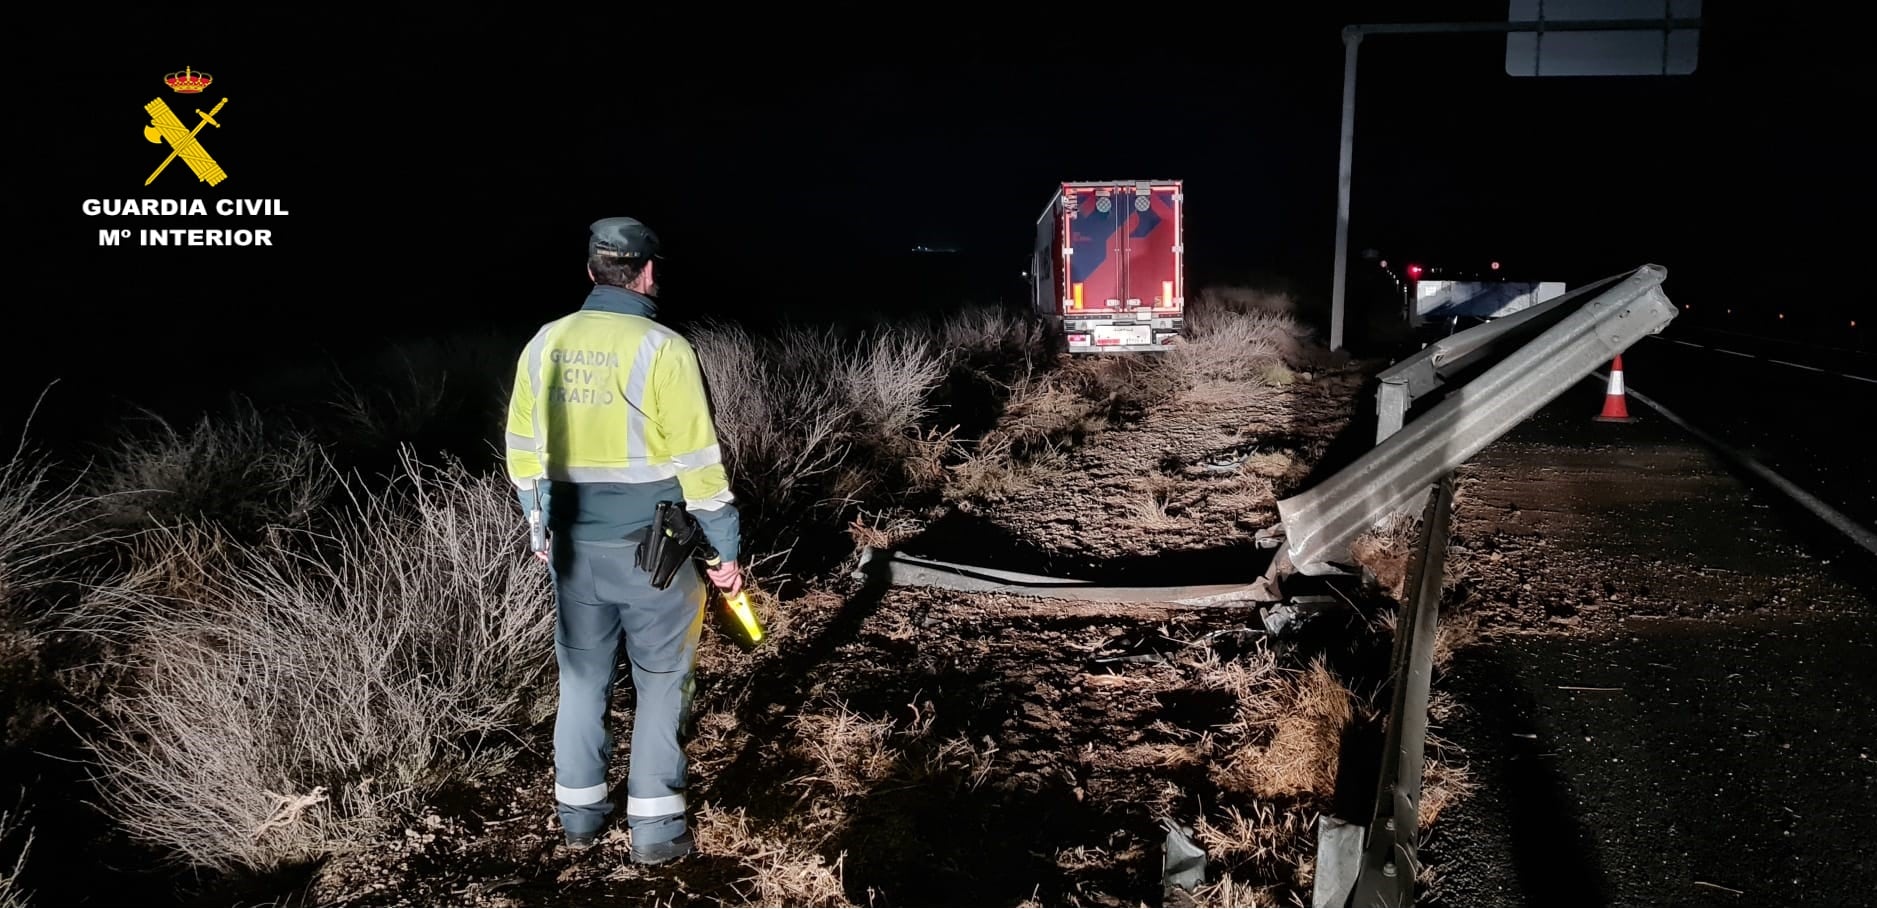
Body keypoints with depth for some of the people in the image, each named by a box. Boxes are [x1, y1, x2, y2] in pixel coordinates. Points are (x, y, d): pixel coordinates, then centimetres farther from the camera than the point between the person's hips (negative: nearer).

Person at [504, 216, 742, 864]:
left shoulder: (544, 344, 3)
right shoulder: (661, 348, -14)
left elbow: (523, 453, 10)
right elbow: (698, 462, -13)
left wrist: (542, 530, 22)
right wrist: (725, 551, -5)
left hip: (574, 545, 5)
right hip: (653, 550, -5)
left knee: (583, 676, 17)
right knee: (660, 682, 8)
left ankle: (579, 814, 29)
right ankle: (655, 829, 14)